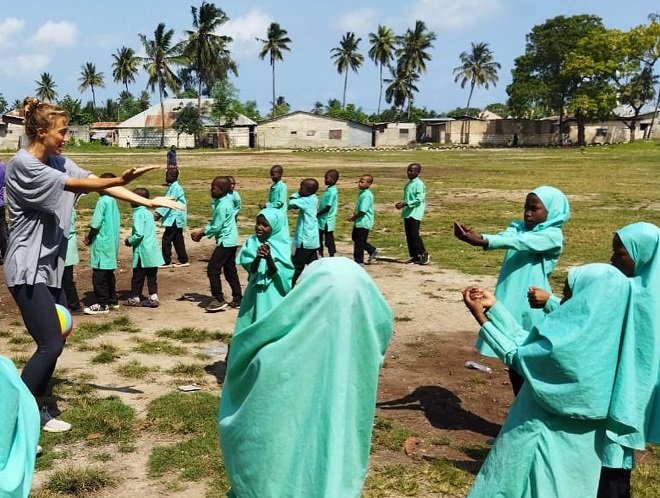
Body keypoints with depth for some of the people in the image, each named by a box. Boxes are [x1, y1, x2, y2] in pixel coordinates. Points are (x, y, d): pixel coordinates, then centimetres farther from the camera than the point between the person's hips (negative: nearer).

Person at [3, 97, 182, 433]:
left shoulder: (59, 162, 8)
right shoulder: (22, 165, -16)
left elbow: (98, 183, 1)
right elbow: (76, 186, -24)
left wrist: (146, 202, -8)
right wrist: (121, 180, -36)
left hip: (50, 266, 9)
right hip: (28, 270, -9)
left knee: (54, 342, 11)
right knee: (50, 345, -12)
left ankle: (37, 411, 24)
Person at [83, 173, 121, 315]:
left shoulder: (102, 202, -15)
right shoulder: (113, 201, 10)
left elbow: (95, 224, -18)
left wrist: (88, 238, -1)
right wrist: (91, 236, 14)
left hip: (102, 244, -9)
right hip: (112, 243, 9)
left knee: (99, 275, -3)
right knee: (109, 273, 17)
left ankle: (102, 304, 0)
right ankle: (112, 300, 25)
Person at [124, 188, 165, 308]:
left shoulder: (138, 214, -14)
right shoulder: (149, 213, 11)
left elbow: (139, 234, -23)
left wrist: (129, 241, -6)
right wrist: (132, 240, 17)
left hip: (143, 251, -7)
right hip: (153, 251, 7)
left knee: (138, 276, 5)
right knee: (152, 276, 10)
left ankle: (134, 298, 15)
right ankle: (153, 297, 11)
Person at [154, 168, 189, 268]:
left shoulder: (175, 187, -15)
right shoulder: (173, 186, 15)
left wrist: (159, 213, -18)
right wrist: (158, 212, 8)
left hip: (174, 218, -10)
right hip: (177, 218, 10)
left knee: (166, 239, -5)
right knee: (177, 239, 13)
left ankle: (166, 262, 1)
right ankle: (183, 260, 17)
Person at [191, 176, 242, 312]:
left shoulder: (222, 206, -20)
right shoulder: (226, 201, 9)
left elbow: (216, 227, -19)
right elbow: (215, 222, 15)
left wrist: (201, 233, -7)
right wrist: (202, 230, 5)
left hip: (225, 241, -10)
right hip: (231, 240, 10)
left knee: (212, 269, -6)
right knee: (230, 270, 14)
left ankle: (219, 299, -3)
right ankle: (237, 299, 18)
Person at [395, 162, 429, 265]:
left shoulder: (419, 184, -11)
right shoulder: (408, 184, 16)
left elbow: (419, 200, -18)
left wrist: (405, 204, -20)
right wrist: (402, 203, 4)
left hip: (415, 213, -9)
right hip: (407, 213, 9)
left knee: (414, 234, -13)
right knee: (409, 235, 8)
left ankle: (424, 255, -2)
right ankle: (414, 256, 15)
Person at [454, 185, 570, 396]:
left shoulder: (552, 236, -9)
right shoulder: (519, 227, 9)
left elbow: (518, 243, -26)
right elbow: (504, 236, -13)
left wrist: (483, 241, -41)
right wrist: (475, 236, -35)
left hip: (532, 306, -6)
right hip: (510, 302, 6)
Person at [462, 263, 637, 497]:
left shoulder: (570, 346, -34)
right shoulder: (602, 333, -6)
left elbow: (515, 356, -16)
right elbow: (527, 342, 1)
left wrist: (479, 314, -11)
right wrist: (493, 306, 1)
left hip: (548, 439, -7)